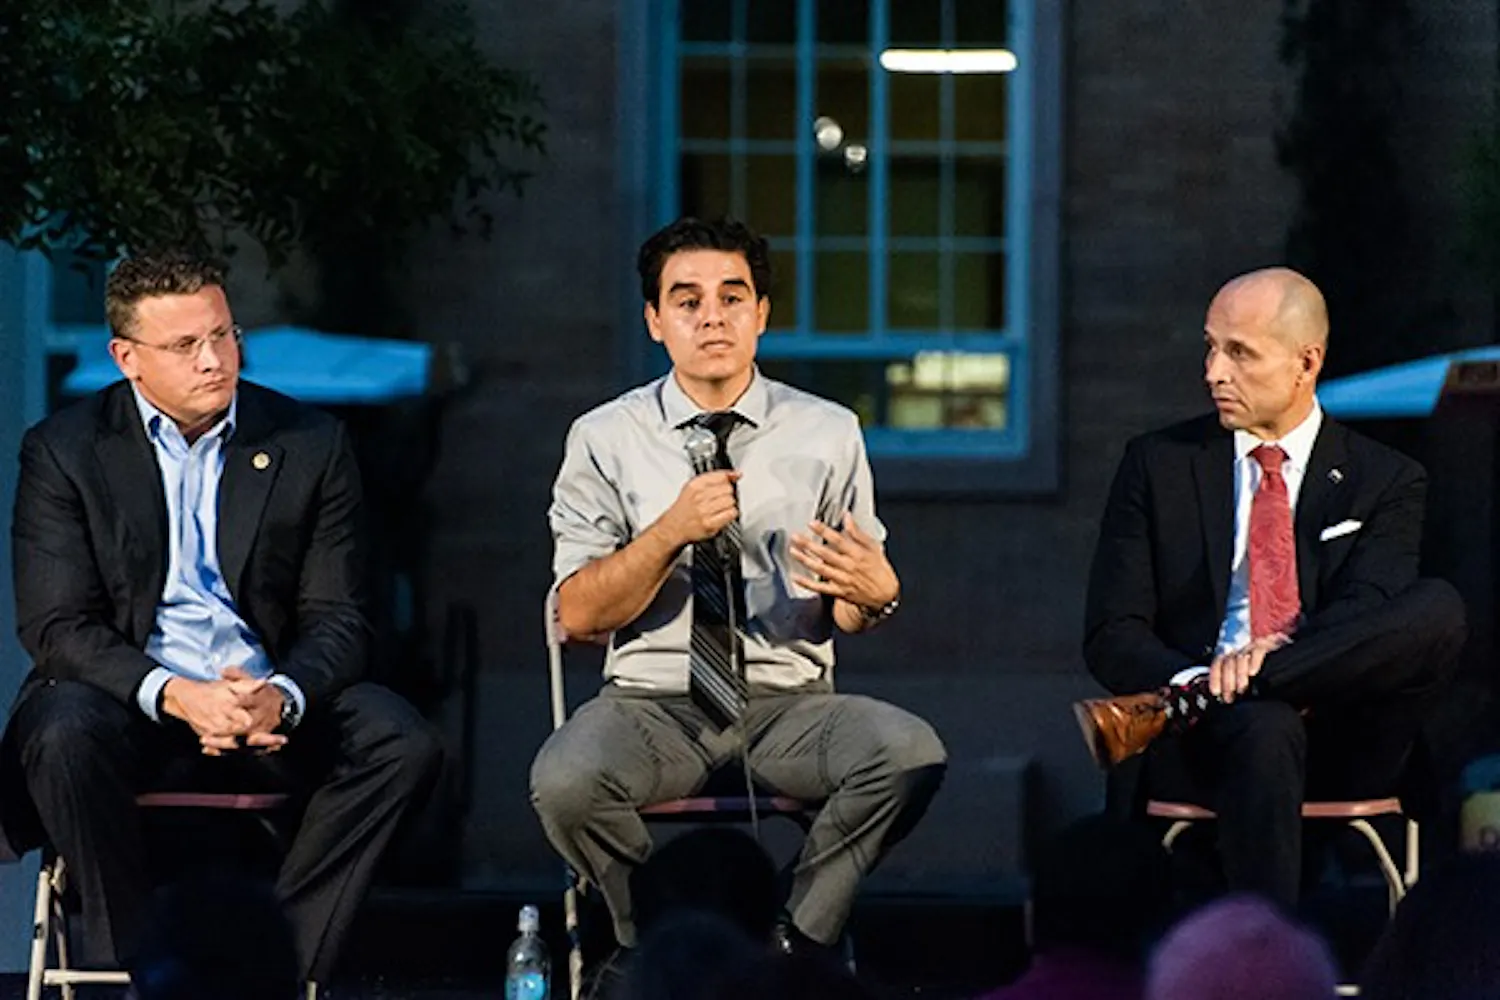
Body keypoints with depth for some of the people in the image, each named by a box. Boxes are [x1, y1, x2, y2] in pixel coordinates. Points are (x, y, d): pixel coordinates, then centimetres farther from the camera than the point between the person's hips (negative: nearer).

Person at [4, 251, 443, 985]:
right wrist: (175, 696, -25)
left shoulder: (310, 445, 5)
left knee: (401, 743, -25)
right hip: (132, 700, -2)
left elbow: (336, 620, 3)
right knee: (64, 734, -35)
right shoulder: (65, 450, 0)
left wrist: (280, 698, -21)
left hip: (273, 705, 2)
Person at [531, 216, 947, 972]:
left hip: (790, 703, 1)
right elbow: (578, 614, -3)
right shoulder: (606, 440, 3)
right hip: (655, 703, -1)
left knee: (911, 754, -29)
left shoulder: (828, 434, 6)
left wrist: (872, 594, -18)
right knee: (565, 782, -33)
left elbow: (851, 617, 8)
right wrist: (671, 532, -19)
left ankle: (797, 949, -10)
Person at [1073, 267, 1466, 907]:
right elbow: (1111, 635, 7)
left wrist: (1271, 659, -29)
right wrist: (1197, 681, -16)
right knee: (1266, 729, -38)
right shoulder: (1158, 465, 14)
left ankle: (1167, 709, -35)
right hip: (1203, 744, -1)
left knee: (1439, 610, -28)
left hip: (1343, 749, 1)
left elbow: (1365, 614, -7)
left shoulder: (1386, 482, 12)